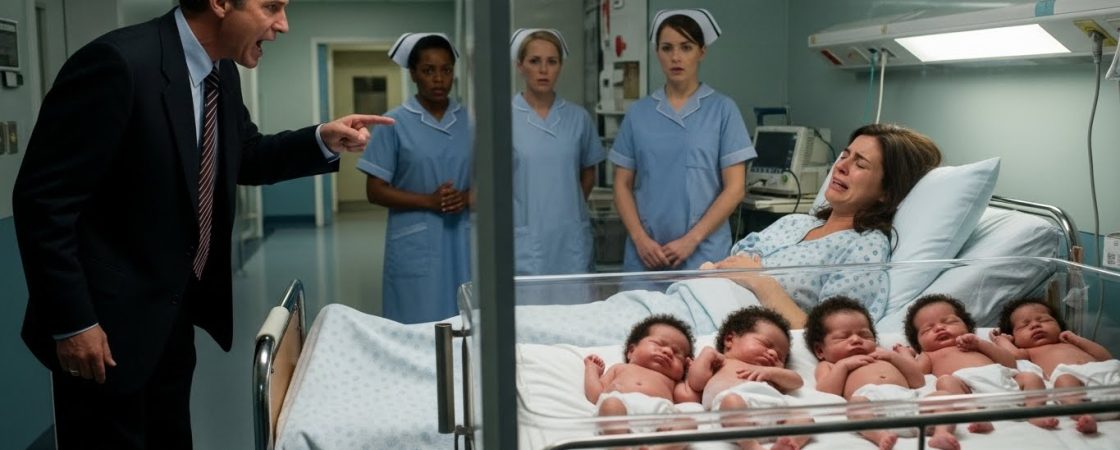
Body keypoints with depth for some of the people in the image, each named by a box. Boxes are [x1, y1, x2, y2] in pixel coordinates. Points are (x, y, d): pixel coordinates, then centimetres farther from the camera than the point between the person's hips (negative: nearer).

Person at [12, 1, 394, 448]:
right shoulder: (119, 62, -24)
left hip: (175, 310, 8)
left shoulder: (221, 73, 1)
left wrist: (324, 140, -2)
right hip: (110, 318, -8)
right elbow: (43, 197, -21)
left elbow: (247, 159, 16)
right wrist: (72, 320, -20)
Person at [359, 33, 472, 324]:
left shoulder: (471, 121, 6)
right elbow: (375, 191, -4)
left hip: (464, 243, 3)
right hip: (415, 246, -3)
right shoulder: (395, 123, -2)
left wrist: (467, 197, -11)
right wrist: (429, 201, -15)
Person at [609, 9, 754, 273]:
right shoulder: (638, 113, 6)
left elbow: (735, 188, -3)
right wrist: (640, 238, -7)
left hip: (703, 254, -2)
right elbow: (622, 185, 7)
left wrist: (692, 239, -11)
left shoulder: (722, 109, 0)